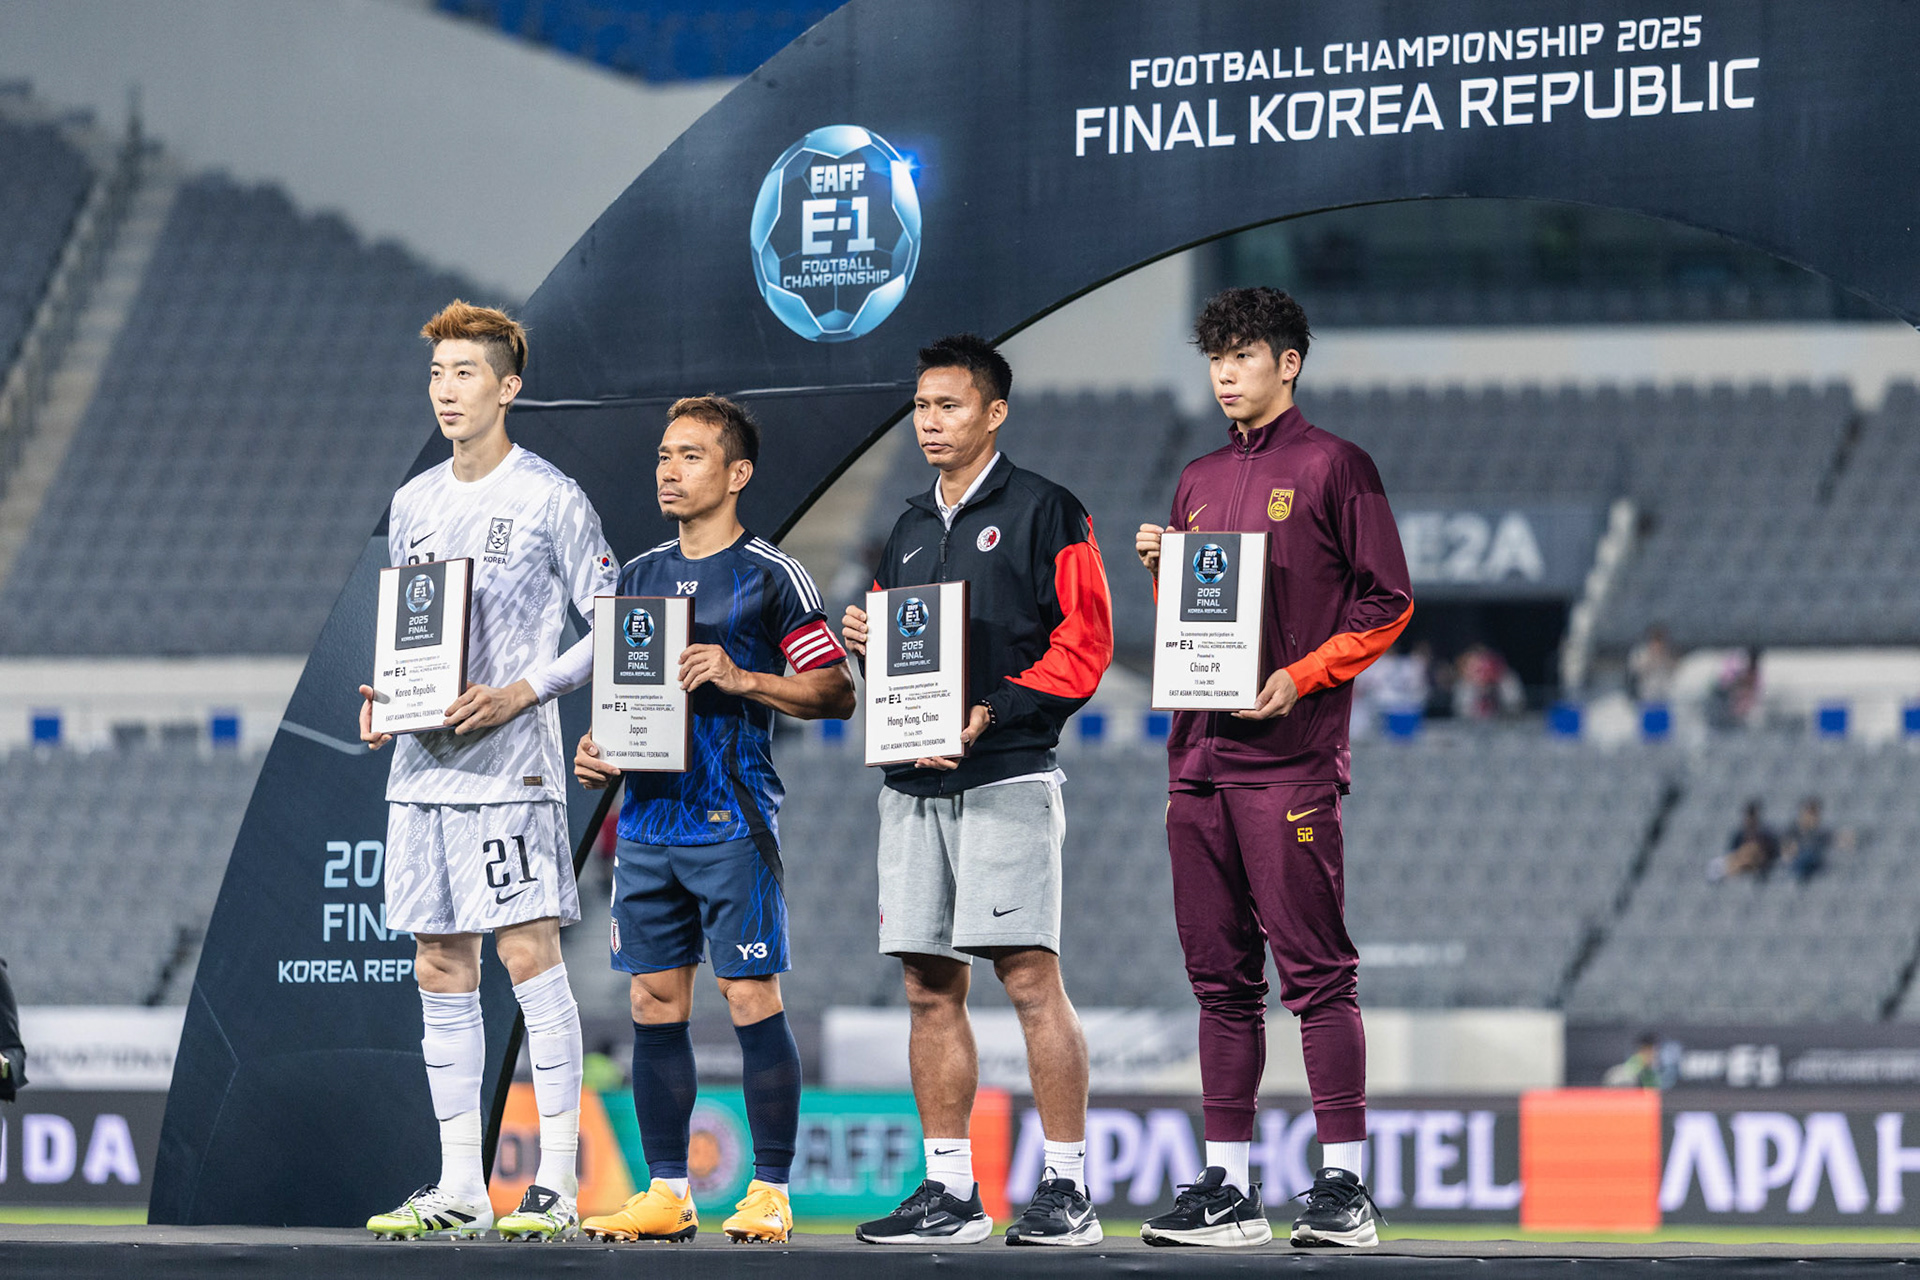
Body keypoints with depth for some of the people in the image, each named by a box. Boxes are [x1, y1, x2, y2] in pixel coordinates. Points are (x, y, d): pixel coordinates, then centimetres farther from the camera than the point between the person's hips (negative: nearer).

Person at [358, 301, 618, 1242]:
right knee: (440, 968, 6)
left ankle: (558, 1183, -8)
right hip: (422, 766, 7)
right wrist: (384, 697, 4)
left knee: (529, 954, -10)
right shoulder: (413, 504, 15)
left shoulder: (551, 501, -4)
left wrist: (519, 694, -14)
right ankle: (459, 1189, 10)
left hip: (512, 763, -7)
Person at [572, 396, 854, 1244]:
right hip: (647, 816, 6)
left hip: (733, 818, -6)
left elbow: (835, 692, -4)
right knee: (654, 1000, 5)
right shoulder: (638, 576, 16)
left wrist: (740, 678, -15)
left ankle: (769, 1192, -2)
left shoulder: (770, 576, -1)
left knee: (752, 998, -6)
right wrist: (598, 750, 5)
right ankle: (667, 1192, 11)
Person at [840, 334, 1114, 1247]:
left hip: (1006, 776, -7)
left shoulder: (1042, 512, -1)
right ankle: (949, 1191, 8)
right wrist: (865, 641, 4)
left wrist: (989, 715, -16)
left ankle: (1067, 1189, -9)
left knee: (1029, 976, -11)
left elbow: (1084, 642, -8)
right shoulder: (910, 529, 21)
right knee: (930, 989, 5)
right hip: (912, 784, 7)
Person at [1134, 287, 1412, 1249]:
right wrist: (1162, 572, 3)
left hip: (1289, 753, -7)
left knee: (1314, 969, -8)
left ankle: (1345, 1186, -7)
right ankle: (1228, 1187, 9)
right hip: (1199, 753, 7)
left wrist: (1303, 676, -15)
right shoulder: (1199, 482, 19)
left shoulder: (1332, 468, -1)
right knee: (1220, 975, 7)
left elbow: (1386, 603, -5)